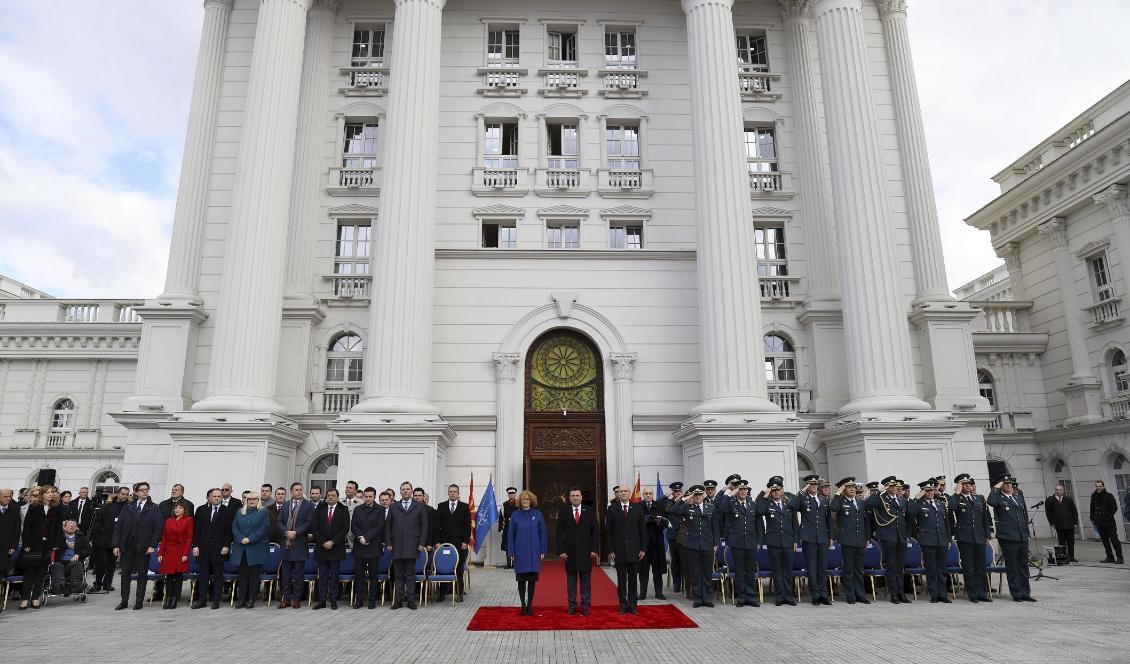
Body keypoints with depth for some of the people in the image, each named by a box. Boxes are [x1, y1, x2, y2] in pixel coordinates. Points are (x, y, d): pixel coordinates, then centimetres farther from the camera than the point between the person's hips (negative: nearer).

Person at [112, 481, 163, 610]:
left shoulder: (154, 509, 1)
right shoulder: (127, 507, 8)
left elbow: (158, 528, -4)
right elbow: (118, 526, 6)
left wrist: (152, 545, -12)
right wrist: (116, 545, -2)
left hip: (143, 547, -2)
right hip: (127, 545, 2)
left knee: (142, 574, 4)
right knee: (125, 573, 7)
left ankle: (139, 601, 12)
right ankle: (124, 601, 17)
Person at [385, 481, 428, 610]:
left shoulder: (420, 507, 6)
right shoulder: (393, 507, 11)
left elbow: (424, 526, 3)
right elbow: (388, 526, 10)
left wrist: (421, 543, -4)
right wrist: (388, 543, 1)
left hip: (412, 545, -2)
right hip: (397, 546, 2)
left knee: (410, 574, 2)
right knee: (398, 574, 7)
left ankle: (411, 600, 9)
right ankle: (398, 600, 13)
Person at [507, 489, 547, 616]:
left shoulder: (537, 515, -1)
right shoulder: (515, 516, -1)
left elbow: (543, 534, 2)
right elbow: (511, 535, 2)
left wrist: (543, 551, -2)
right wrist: (511, 553, -3)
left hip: (534, 553, 0)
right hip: (520, 552, 0)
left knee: (532, 579, 6)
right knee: (521, 579, 5)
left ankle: (530, 605, 17)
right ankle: (523, 605, 16)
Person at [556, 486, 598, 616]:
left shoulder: (589, 511, 3)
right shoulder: (563, 511, 2)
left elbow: (595, 532, 2)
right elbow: (559, 533, 0)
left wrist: (594, 550, -4)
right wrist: (561, 551, -7)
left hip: (586, 552, 0)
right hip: (569, 552, 0)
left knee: (586, 580, 5)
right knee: (571, 580, 6)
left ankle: (585, 606, 12)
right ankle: (572, 605, 15)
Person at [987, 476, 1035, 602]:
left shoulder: (1019, 497, 17)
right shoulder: (999, 498, -3)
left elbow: (1025, 515, 22)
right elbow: (991, 502, -27)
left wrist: (1026, 532, 16)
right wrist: (995, 488, -15)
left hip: (1022, 536, 6)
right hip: (1008, 537, -6)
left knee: (1023, 565, 11)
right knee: (1012, 567, 0)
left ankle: (1025, 593, 18)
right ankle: (1016, 594, 7)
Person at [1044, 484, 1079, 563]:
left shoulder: (1068, 499, 7)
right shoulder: (1050, 500, 2)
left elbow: (1074, 511, 10)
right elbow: (1048, 512, 6)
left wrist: (1075, 522, 2)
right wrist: (1052, 523, 0)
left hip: (1070, 524, 2)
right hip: (1059, 526, -1)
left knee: (1071, 542, 6)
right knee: (1062, 543, 0)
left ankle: (1071, 557, 16)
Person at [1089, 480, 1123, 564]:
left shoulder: (1109, 496, -4)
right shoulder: (1094, 496, 12)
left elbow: (1114, 507, -6)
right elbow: (1092, 508, 19)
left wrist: (1108, 515, -14)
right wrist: (1092, 518, 14)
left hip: (1109, 522, -5)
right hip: (1099, 522, 5)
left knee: (1114, 539, -5)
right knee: (1105, 540, 8)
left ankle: (1119, 557, -1)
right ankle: (1110, 557, 15)